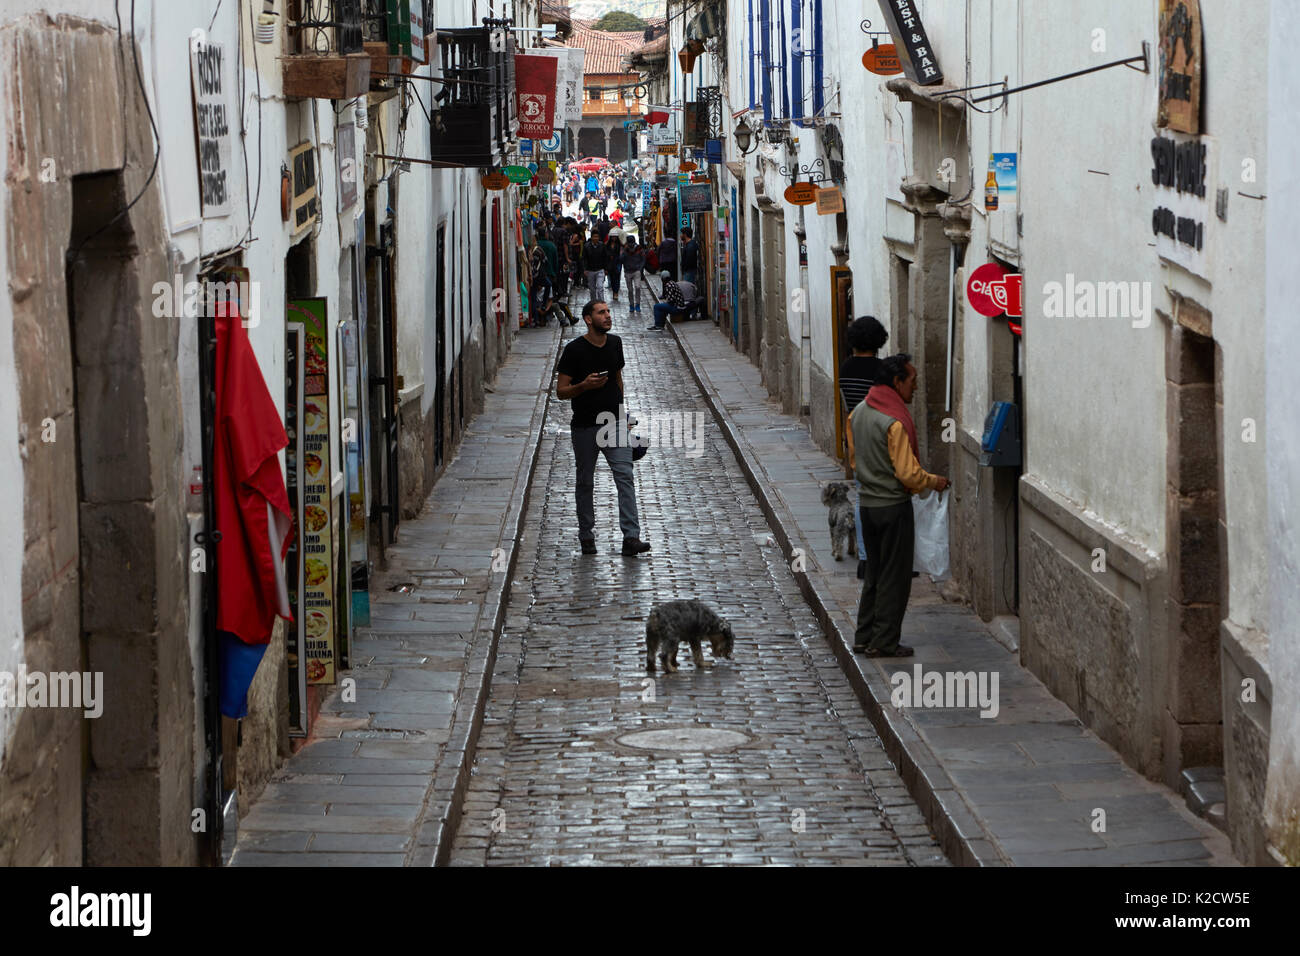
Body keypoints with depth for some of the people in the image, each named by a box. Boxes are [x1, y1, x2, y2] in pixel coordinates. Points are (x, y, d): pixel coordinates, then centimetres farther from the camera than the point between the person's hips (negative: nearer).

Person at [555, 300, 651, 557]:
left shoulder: (615, 343, 7)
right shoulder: (575, 350, -8)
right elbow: (561, 392, -7)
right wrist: (585, 385, -25)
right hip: (585, 427, -3)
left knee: (625, 476, -10)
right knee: (585, 482, 8)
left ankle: (631, 537, -16)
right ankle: (586, 536, 23)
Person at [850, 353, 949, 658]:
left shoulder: (858, 413, 6)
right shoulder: (894, 422, -21)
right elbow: (908, 473, -21)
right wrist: (934, 481, -5)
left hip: (866, 503, 8)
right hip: (893, 506, -8)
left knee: (874, 573, 17)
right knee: (895, 576, 1)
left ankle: (864, 637, 20)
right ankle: (884, 642, 4)